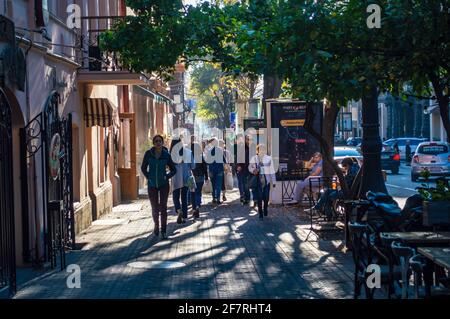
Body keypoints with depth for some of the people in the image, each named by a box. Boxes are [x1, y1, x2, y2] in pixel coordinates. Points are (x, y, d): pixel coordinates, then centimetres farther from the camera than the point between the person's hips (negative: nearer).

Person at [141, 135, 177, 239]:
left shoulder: (166, 155, -7)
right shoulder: (148, 153, -6)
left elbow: (173, 170, 4)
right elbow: (143, 168, 6)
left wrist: (166, 177, -8)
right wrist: (148, 177, -3)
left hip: (163, 184, -1)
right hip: (152, 185, 1)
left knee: (163, 207, -5)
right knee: (155, 208, 7)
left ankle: (163, 231, 2)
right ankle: (156, 226, 30)